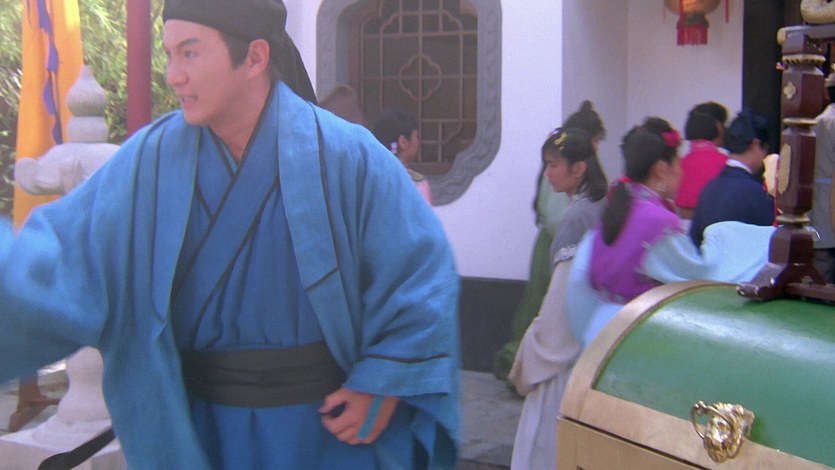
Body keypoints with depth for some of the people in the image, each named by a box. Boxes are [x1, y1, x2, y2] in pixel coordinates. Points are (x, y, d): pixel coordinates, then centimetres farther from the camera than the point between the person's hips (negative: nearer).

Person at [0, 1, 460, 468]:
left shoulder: (347, 157, -12)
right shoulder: (150, 161, -6)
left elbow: (424, 272, -8)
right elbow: (63, 260, -11)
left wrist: (386, 386, -12)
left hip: (327, 421, -2)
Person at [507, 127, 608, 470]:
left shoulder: (578, 214, -16)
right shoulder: (603, 207, 9)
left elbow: (566, 291, -18)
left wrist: (536, 353, -11)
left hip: (568, 343, -9)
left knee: (551, 434, -1)